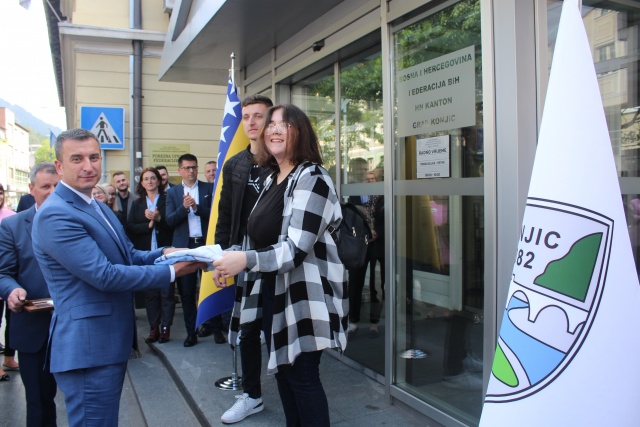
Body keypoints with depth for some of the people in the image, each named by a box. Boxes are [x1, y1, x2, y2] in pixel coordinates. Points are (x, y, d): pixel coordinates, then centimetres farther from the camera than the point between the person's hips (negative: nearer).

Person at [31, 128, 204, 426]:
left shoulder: (98, 208, 14)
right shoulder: (55, 215, -18)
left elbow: (128, 256, 16)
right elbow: (104, 275, -23)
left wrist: (164, 254, -5)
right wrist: (172, 271, -18)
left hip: (108, 342, 10)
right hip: (87, 348, -10)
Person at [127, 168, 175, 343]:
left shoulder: (167, 200, 2)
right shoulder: (137, 204, 12)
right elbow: (130, 227, 2)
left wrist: (158, 219, -18)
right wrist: (149, 224, -11)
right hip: (145, 254, 3)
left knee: (167, 291, -1)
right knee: (150, 292, 5)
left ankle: (165, 328, 8)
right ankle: (154, 328, 13)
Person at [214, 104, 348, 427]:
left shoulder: (311, 178, -15)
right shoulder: (271, 179, 12)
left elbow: (297, 249, -24)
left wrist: (246, 260, -37)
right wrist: (230, 260, 1)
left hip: (303, 296, -9)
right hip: (272, 292, 9)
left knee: (302, 377, 1)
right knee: (282, 371, 18)